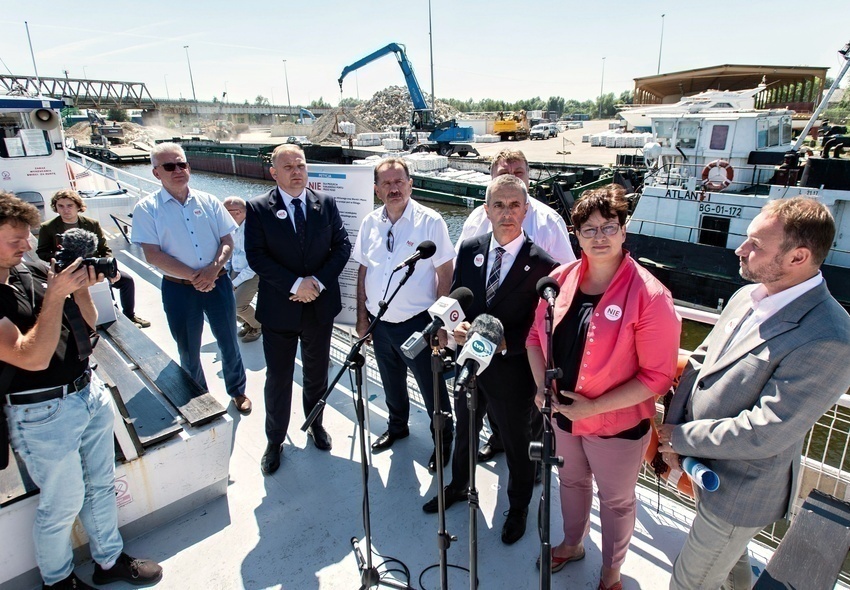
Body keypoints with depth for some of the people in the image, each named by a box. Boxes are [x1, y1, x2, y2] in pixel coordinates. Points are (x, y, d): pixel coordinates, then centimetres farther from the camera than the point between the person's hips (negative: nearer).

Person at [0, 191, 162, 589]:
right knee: (62, 504, 13)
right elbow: (33, 358, -26)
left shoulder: (35, 270, 1)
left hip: (90, 392, 7)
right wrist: (55, 295, -25)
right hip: (44, 414, -6)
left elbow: (88, 323, 8)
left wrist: (80, 287, -9)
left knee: (101, 486, 20)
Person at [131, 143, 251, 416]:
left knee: (229, 343, 12)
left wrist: (213, 269, -17)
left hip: (218, 283, 2)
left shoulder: (209, 202, 3)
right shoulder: (147, 208, -4)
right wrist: (193, 276, -17)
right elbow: (153, 254, -11)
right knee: (189, 351, 14)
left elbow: (227, 242, 1)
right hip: (178, 289, -1)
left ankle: (237, 391, 34)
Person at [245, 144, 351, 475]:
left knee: (317, 373, 19)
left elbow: (342, 245, -1)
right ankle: (274, 441, 30)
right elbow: (256, 256, -12)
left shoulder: (326, 203, 0)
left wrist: (318, 281, -14)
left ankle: (315, 423, 43)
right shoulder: (258, 208, -6)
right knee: (278, 379, 9)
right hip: (278, 308, -2)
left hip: (321, 306, 2)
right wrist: (295, 284, -20)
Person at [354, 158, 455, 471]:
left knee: (432, 387, 11)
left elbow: (446, 272, -12)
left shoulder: (430, 221, -13)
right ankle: (397, 426, 49)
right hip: (380, 322, 5)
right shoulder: (370, 222, 1)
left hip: (416, 322, -5)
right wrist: (362, 317, 8)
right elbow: (363, 271, 8)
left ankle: (443, 440, 34)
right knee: (392, 384, 24)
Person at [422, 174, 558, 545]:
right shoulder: (469, 250, -3)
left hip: (512, 370, -4)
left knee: (517, 444, 19)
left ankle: (518, 508, 47)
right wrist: (457, 327, -17)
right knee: (464, 432, 27)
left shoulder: (541, 265, -17)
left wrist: (503, 342, -27)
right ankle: (458, 486, 56)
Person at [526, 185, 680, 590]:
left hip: (616, 425, -4)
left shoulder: (649, 295, -22)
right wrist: (542, 387, -9)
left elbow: (657, 376, -20)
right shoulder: (561, 279, -7)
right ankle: (572, 543, 57)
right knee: (571, 482, 28)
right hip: (561, 414, 5)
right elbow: (536, 334, 3)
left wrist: (594, 406, -22)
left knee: (616, 500, 21)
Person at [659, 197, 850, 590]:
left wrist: (681, 437, -16)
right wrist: (672, 430, -8)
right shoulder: (746, 297, -3)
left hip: (740, 492, -7)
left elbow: (764, 433, -28)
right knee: (730, 558, 33)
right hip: (704, 464, 7)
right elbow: (699, 362, 2)